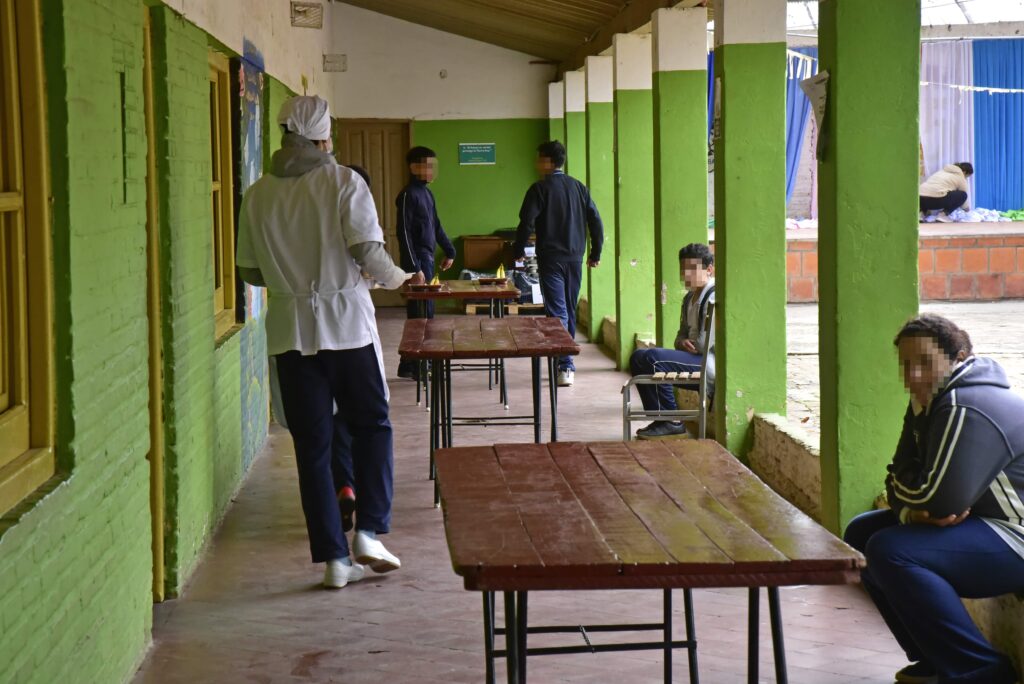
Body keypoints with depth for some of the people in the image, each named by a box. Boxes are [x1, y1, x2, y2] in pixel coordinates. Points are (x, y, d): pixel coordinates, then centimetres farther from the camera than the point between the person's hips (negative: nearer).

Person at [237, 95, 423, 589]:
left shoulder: (258, 195, 5)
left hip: (291, 331, 3)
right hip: (347, 323, -3)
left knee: (312, 445, 6)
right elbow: (368, 252, -14)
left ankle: (334, 557, 8)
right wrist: (398, 278, 5)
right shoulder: (343, 182, -6)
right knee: (370, 426, 14)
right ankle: (369, 533, 3)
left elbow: (249, 271, 9)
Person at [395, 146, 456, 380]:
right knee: (421, 313, -8)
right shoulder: (408, 195, -13)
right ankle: (412, 367, -2)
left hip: (427, 259, 9)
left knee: (424, 312, 10)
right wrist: (414, 267, -21)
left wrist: (449, 251, 22)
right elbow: (404, 233, -18)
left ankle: (410, 366, 16)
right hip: (417, 260, -9)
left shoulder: (427, 193, 14)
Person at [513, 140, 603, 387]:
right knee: (569, 311, 14)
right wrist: (595, 253, 15)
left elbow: (527, 222, -13)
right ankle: (566, 363, 21)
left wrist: (519, 250, 1)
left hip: (551, 258, -5)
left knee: (557, 312, -8)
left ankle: (565, 367, -17)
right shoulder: (579, 187, 9)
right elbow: (595, 221, 8)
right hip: (575, 258, 5)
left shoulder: (540, 189, -7)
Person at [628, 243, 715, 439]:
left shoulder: (714, 297, -13)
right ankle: (660, 419, 2)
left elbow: (706, 344, -21)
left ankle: (671, 422, -13)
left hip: (710, 364, -10)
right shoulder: (690, 298, 18)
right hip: (695, 358, 10)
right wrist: (682, 343, 2)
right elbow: (682, 334, 26)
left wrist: (691, 346, -2)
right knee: (638, 357, 7)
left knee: (653, 358, -24)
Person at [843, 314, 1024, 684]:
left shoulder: (967, 410, -24)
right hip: (982, 523, 11)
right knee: (861, 533, 12)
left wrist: (910, 500, -5)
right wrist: (912, 511, -14)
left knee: (890, 552, -26)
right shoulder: (928, 403, 10)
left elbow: (939, 499, -28)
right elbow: (901, 480, 9)